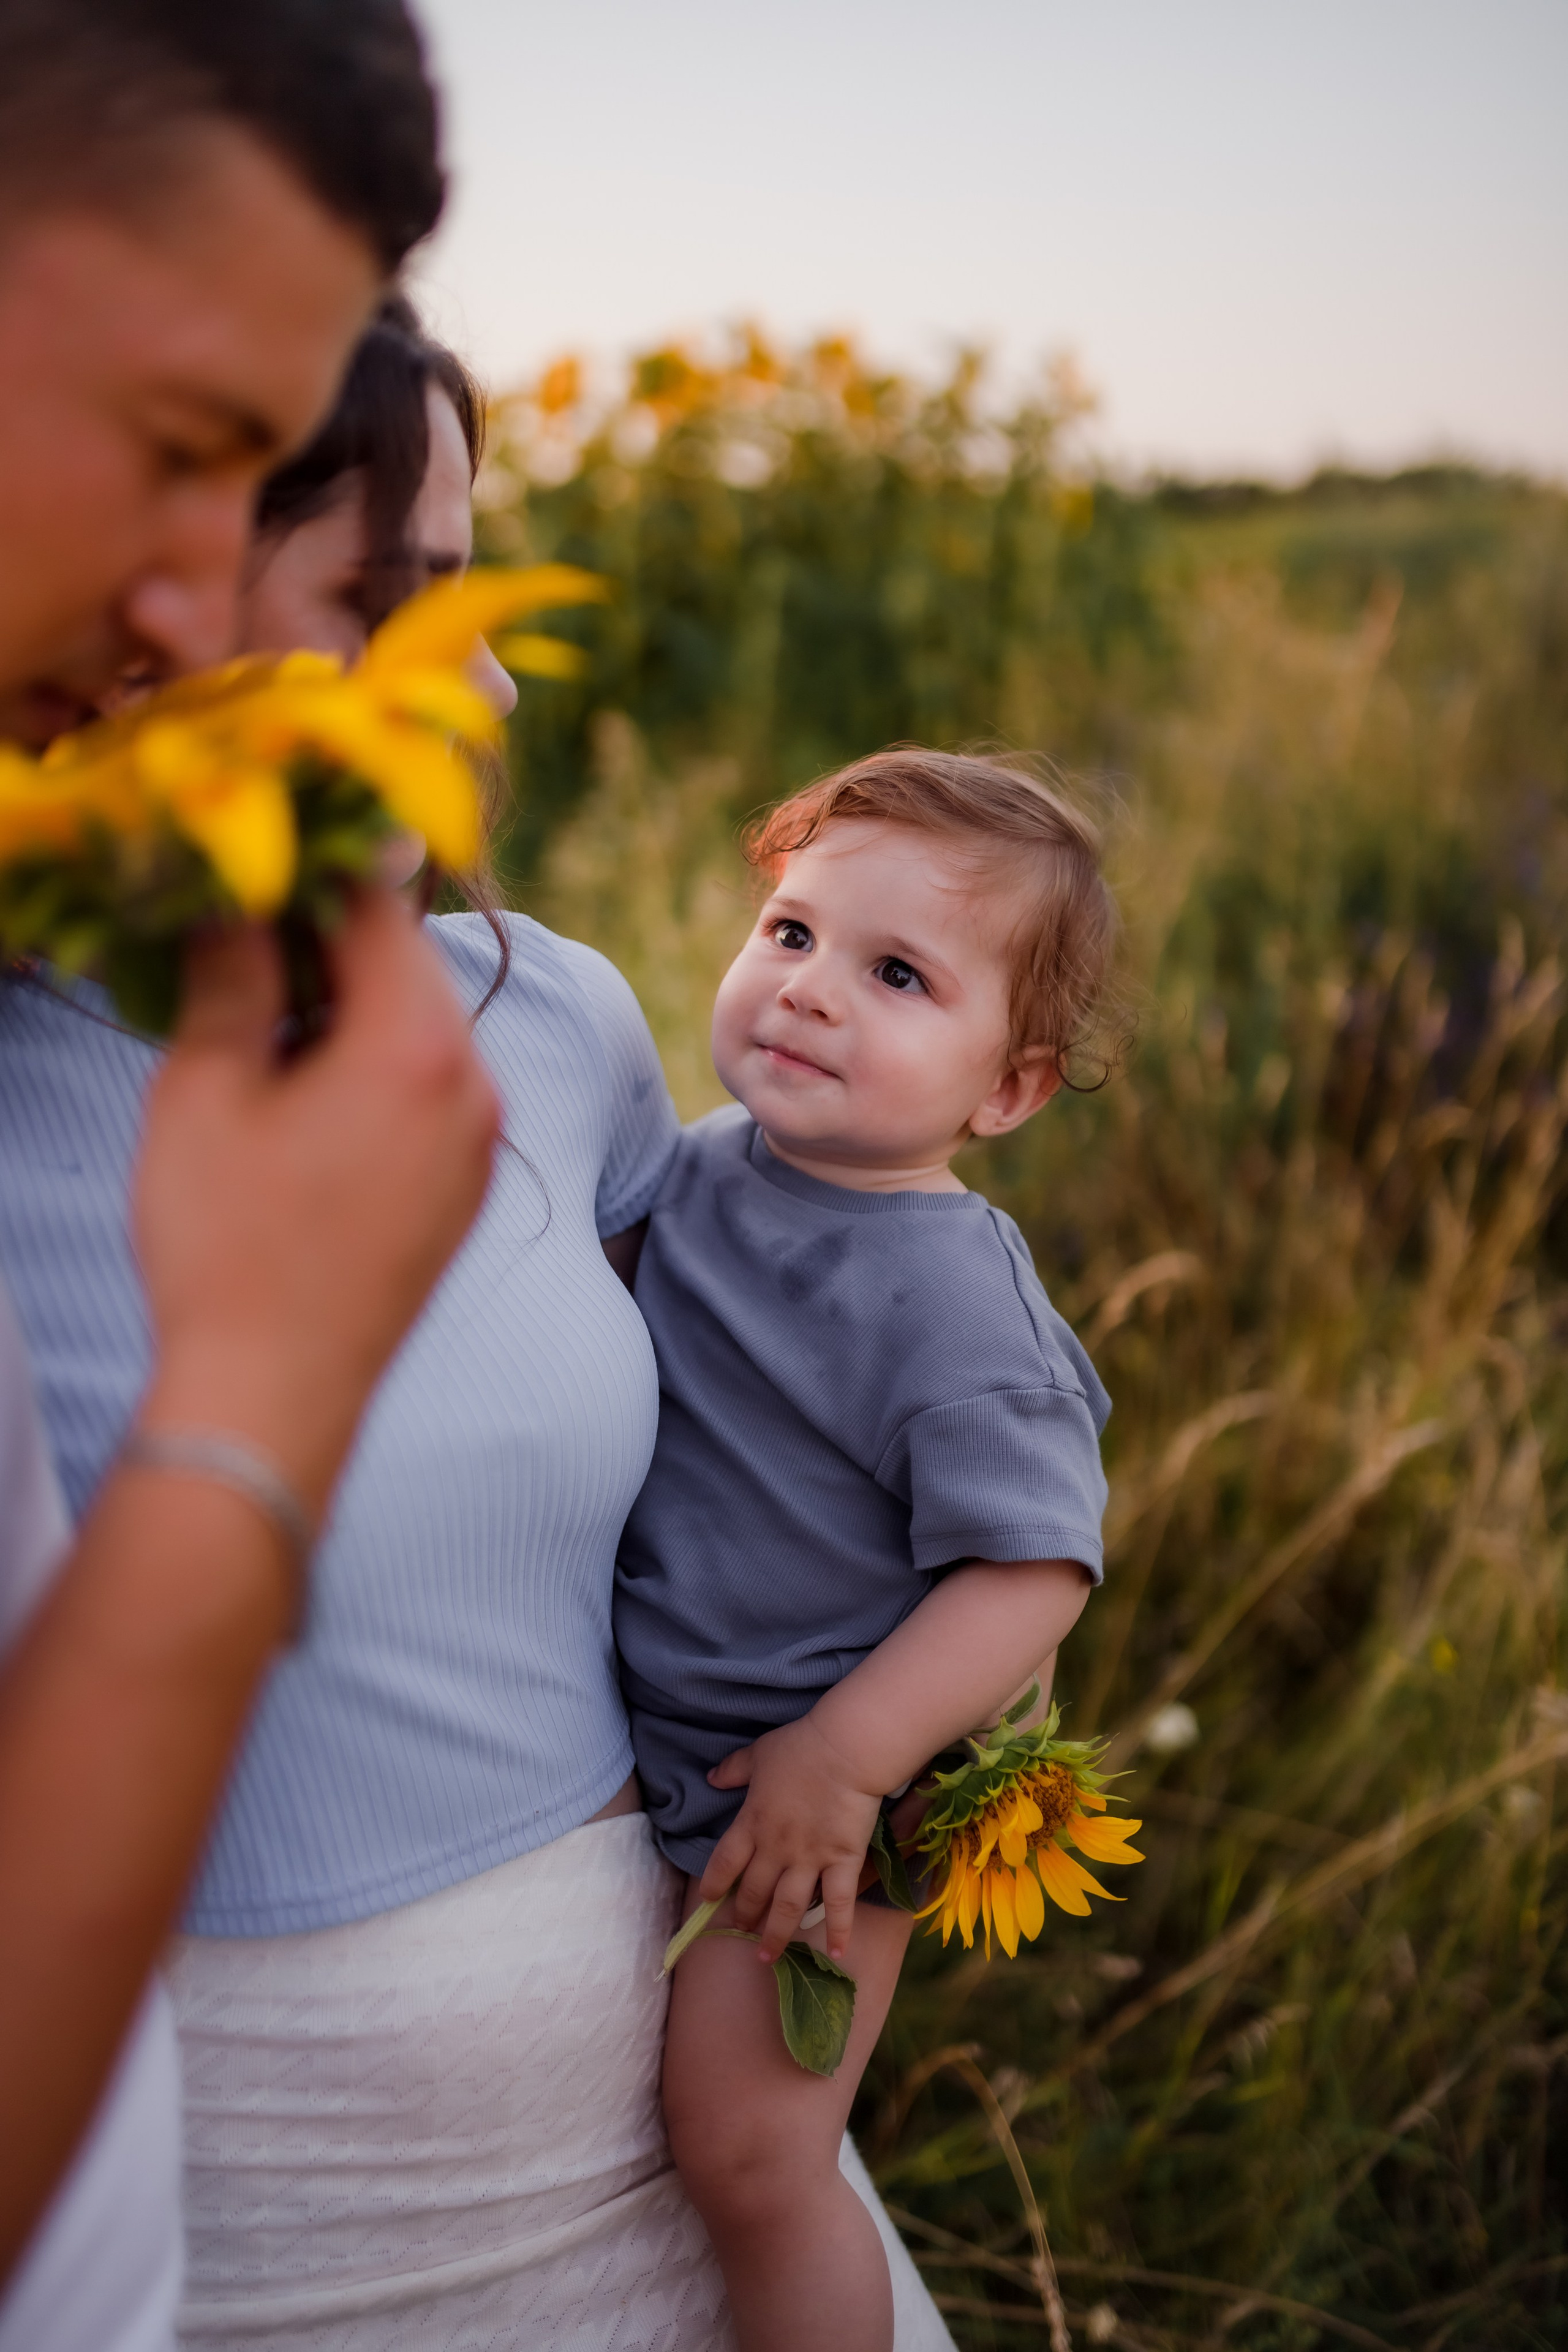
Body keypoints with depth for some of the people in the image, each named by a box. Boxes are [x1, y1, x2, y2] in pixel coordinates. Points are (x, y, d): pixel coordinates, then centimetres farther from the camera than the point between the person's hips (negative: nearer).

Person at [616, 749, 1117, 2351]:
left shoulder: (954, 1303, -27)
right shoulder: (708, 1163, -5)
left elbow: (1032, 1568, -25)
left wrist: (843, 1756, -25)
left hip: (804, 1784, -7)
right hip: (636, 1726, 7)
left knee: (746, 2154, 2)